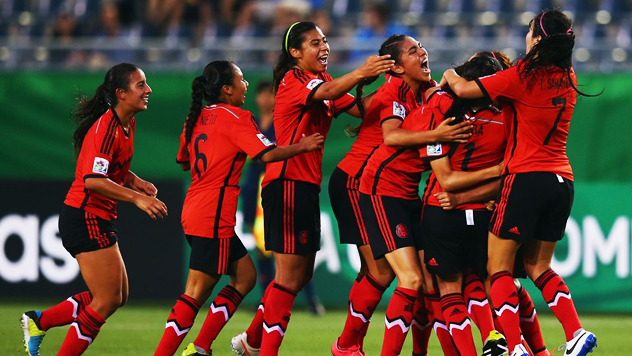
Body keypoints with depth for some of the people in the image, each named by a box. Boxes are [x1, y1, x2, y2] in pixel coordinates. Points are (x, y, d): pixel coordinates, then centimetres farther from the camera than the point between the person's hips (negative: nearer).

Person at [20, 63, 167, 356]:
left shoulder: (126, 124, 11)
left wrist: (135, 181, 8)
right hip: (86, 219, -10)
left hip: (98, 221, 10)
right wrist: (136, 198, -33)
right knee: (108, 301, -6)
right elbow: (93, 180, -29)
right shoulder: (106, 128, -20)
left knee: (117, 296, 13)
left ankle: (39, 321, 19)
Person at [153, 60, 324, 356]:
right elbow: (267, 154, -17)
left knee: (245, 275, 16)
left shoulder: (197, 117, 14)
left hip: (194, 209, 9)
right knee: (196, 293, -8)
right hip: (214, 217, -9)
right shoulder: (236, 118, -9)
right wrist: (303, 146, -3)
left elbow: (184, 163, 26)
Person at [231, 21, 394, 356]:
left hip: (307, 185, 9)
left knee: (302, 275, 17)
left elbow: (360, 108, 7)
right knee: (290, 278, -8)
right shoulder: (293, 79, -10)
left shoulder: (322, 78, 16)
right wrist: (360, 73, -48)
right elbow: (326, 93, -31)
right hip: (288, 183, -9)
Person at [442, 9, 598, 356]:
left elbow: (463, 89, -5)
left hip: (527, 178, -7)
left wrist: (450, 76, 15)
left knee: (498, 266, 1)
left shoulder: (522, 76, -11)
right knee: (538, 266, 18)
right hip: (562, 181, 7)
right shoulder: (567, 79, 9)